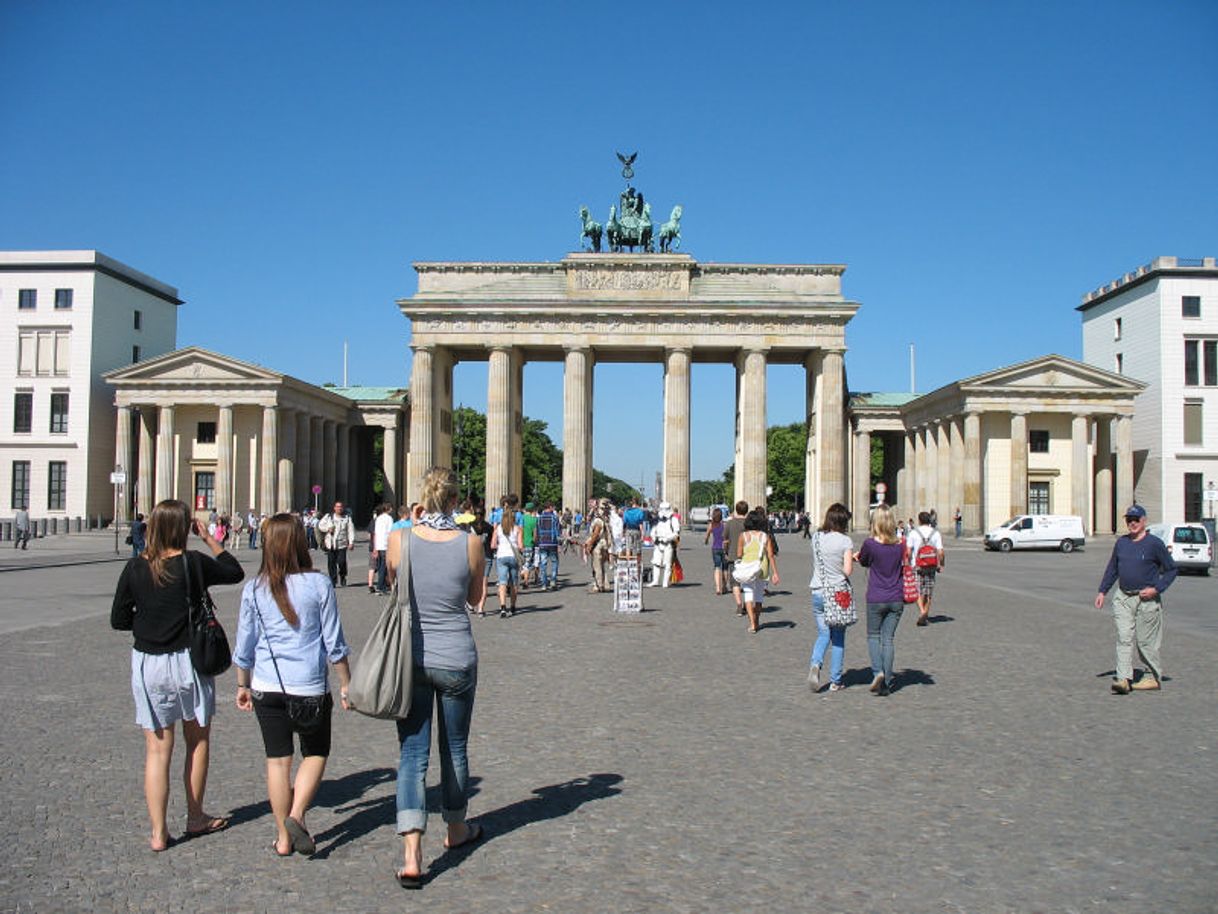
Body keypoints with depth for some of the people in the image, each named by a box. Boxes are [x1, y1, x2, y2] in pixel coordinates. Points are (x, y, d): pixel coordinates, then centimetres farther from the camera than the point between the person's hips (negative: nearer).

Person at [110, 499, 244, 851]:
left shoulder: (135, 568, -5)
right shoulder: (194, 563, -12)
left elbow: (119, 620, 1)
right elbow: (235, 571, 6)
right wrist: (209, 539, 8)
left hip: (147, 664, 2)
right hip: (189, 661, -2)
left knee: (157, 749, 7)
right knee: (198, 740, 17)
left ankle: (158, 832, 9)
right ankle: (195, 817, 28)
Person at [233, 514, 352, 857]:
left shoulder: (254, 589, -2)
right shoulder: (319, 584, -9)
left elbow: (244, 645, 6)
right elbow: (334, 642, -4)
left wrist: (243, 685, 20)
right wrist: (345, 684, 6)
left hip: (267, 688, 2)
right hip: (310, 687, -2)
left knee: (277, 759, 11)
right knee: (315, 753, 16)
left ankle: (284, 837, 19)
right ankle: (296, 815, -3)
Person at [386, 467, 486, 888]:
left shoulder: (400, 540, -9)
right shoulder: (469, 543, -11)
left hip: (410, 658, 0)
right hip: (456, 659, 0)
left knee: (412, 754, 4)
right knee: (454, 748, 18)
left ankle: (412, 854, -6)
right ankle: (457, 829, 38)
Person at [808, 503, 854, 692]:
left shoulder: (816, 538, 3)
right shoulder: (845, 541, -10)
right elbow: (847, 571, -14)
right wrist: (851, 559, 8)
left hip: (818, 593, 3)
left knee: (823, 634, 13)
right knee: (838, 638, 9)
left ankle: (815, 663, -14)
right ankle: (835, 681, 12)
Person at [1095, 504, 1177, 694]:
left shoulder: (1154, 543, -6)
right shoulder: (1121, 542, 10)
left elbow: (1171, 569, -1)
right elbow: (1112, 569, 19)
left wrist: (1156, 589, -12)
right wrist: (1102, 591, 13)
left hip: (1147, 600, -4)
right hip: (1123, 598, 4)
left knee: (1146, 642, 3)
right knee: (1124, 639, -4)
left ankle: (1153, 678, 18)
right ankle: (1124, 679, -8)